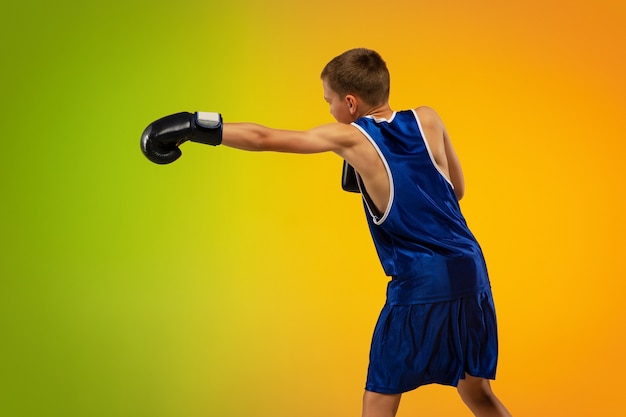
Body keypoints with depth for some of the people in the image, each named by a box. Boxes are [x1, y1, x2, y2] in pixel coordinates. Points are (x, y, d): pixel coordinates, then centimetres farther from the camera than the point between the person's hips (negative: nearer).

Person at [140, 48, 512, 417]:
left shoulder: (350, 138, -5)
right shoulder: (427, 120, 7)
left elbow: (264, 139, 0)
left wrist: (193, 126, 9)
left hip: (421, 288, -5)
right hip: (472, 274, 5)